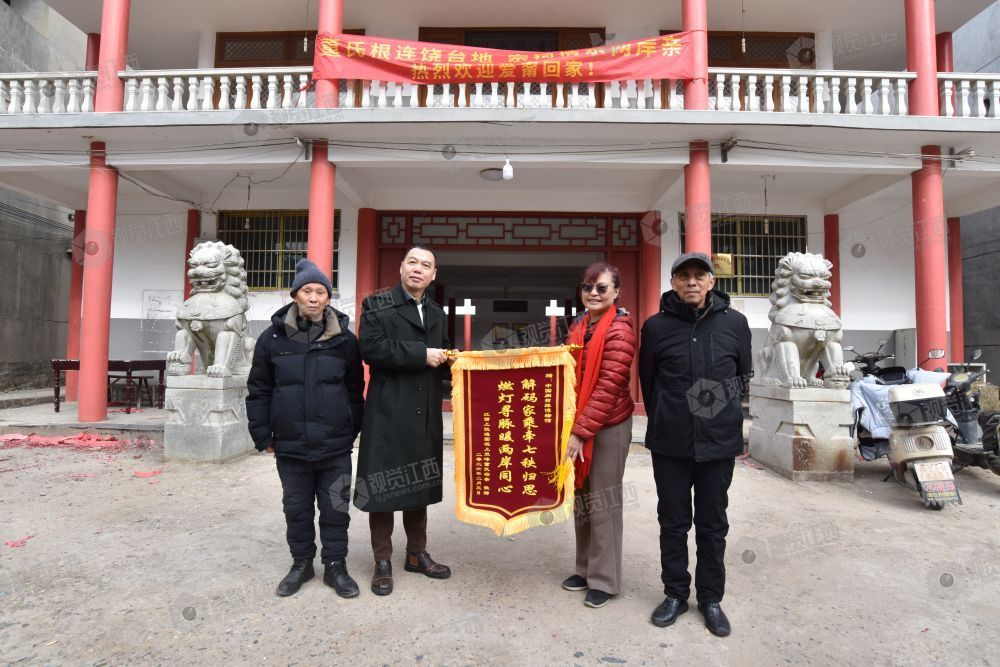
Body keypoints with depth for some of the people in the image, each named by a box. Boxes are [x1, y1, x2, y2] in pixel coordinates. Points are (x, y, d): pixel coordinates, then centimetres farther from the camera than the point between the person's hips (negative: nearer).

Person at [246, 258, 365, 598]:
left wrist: (352, 432, 5)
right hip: (290, 445, 1)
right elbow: (258, 390, 5)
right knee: (297, 508, 15)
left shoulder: (345, 340, 0)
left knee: (336, 508, 8)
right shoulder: (273, 338, 0)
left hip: (335, 446, 0)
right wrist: (263, 436, 3)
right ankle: (301, 563, 34)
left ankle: (335, 565, 25)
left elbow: (355, 390, 7)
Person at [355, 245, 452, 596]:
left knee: (420, 485, 15)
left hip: (425, 415, 6)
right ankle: (382, 562, 19)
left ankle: (417, 553, 30)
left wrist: (447, 359, 0)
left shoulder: (436, 313, 16)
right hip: (388, 413, -5)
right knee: (384, 486, 3)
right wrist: (421, 355, -18)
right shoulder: (377, 305, -2)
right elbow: (371, 348, -16)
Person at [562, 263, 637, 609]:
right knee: (583, 496, 15)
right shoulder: (579, 327, 10)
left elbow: (609, 385, -19)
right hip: (579, 425, 7)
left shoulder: (620, 327, -13)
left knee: (603, 500, 4)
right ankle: (585, 569, 31)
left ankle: (604, 580, 20)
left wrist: (581, 431, -20)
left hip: (608, 426, -7)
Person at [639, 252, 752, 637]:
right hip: (670, 444, 0)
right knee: (673, 522, 12)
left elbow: (743, 376, 9)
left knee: (712, 525, 14)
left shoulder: (734, 323, -1)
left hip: (719, 442, 1)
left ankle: (711, 598, 31)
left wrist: (722, 416, 11)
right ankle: (675, 594, 30)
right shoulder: (656, 326, -3)